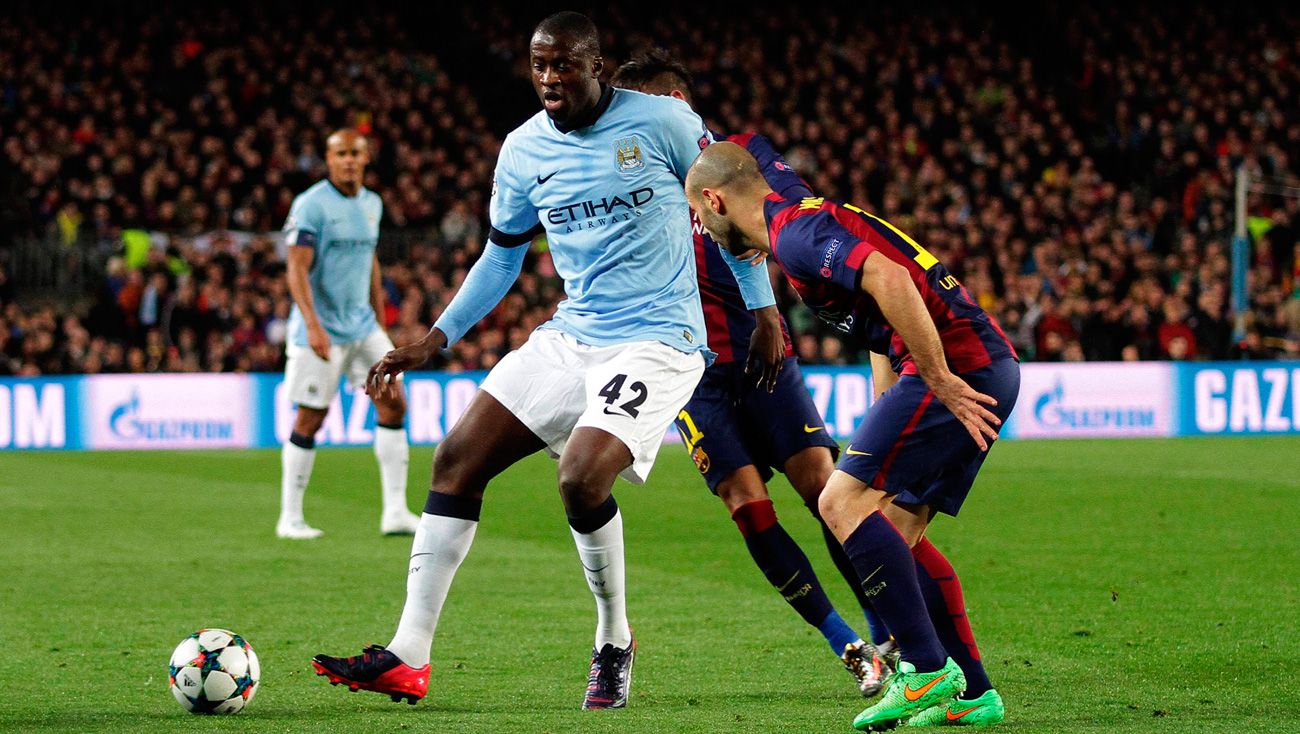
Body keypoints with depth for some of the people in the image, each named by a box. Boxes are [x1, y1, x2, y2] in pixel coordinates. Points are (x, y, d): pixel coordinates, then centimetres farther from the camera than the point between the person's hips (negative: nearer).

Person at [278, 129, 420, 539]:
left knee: (393, 402, -2)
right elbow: (296, 269, -18)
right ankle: (290, 518, 7)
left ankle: (395, 512, 0)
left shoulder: (372, 204, 10)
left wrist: (380, 321, 21)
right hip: (320, 330, -7)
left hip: (362, 326, 7)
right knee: (310, 420, -3)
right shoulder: (311, 205, -12)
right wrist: (313, 325, -27)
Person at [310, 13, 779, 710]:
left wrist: (762, 311, 1)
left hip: (656, 340, -6)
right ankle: (408, 657, -2)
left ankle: (614, 643, 0)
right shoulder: (523, 149, 5)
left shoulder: (660, 120, -9)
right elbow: (502, 257, 18)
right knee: (457, 458, -4)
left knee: (581, 479, -26)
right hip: (569, 337, 6)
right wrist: (434, 339, 11)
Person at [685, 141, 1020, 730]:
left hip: (956, 366, -10)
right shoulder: (806, 223, 24)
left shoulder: (794, 234, -10)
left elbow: (890, 280, -26)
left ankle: (927, 670, -12)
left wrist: (941, 382, -23)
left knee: (843, 503, -10)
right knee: (894, 531, 13)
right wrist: (881, 434, 26)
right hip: (986, 368, 10)